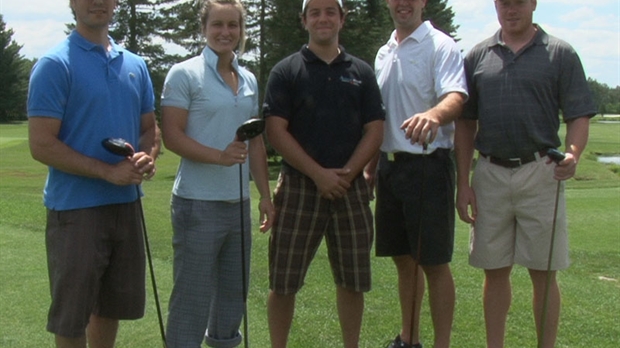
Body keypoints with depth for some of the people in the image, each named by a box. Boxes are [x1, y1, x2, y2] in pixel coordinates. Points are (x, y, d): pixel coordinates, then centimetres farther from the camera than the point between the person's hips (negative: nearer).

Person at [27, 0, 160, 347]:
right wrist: (108, 171, -20)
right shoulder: (55, 65, -10)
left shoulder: (136, 65, 10)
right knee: (71, 315, 5)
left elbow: (150, 127, 16)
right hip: (75, 207, -6)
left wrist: (148, 157, -6)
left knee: (112, 305, 17)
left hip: (126, 203, 6)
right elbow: (42, 145, -15)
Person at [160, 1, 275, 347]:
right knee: (193, 293, -1)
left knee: (235, 289, 15)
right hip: (198, 202, -6)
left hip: (239, 201, 6)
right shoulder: (184, 74, -5)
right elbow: (172, 135, -12)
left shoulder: (249, 79, 12)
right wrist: (219, 156, -24)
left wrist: (265, 196, 11)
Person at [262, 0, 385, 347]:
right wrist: (319, 174, -14)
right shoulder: (286, 71, 2)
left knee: (353, 279, 8)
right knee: (283, 281, 1)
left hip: (351, 187, 3)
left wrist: (347, 173, -10)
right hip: (299, 186, -2)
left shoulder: (361, 72, 10)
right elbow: (276, 131, -6)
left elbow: (374, 131, 5)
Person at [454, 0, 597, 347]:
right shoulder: (478, 56, 8)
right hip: (489, 174, 2)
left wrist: (573, 154, -22)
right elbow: (465, 124, 9)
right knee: (495, 270, 9)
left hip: (540, 173, -2)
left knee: (543, 272, 3)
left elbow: (579, 117, -2)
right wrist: (463, 183, 3)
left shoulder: (561, 54, 2)